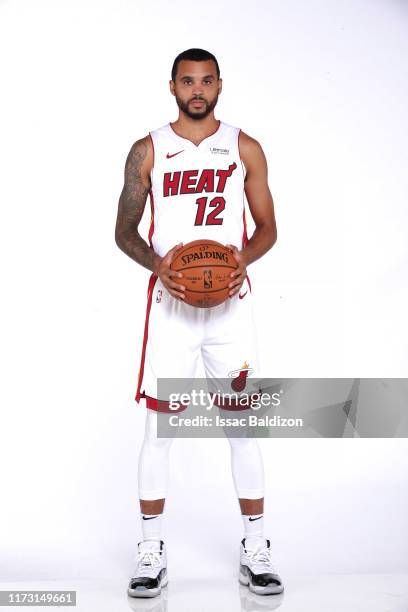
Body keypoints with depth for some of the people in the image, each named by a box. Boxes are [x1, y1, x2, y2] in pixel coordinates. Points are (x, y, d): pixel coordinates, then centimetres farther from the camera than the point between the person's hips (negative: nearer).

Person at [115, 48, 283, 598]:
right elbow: (124, 230, 6)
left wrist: (245, 257, -13)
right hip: (170, 301, 0)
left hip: (230, 301, 1)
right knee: (158, 424, 2)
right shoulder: (148, 151, 5)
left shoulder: (245, 149, 7)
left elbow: (268, 227, 8)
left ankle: (255, 550, 19)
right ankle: (152, 551, 17)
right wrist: (157, 264, -14)